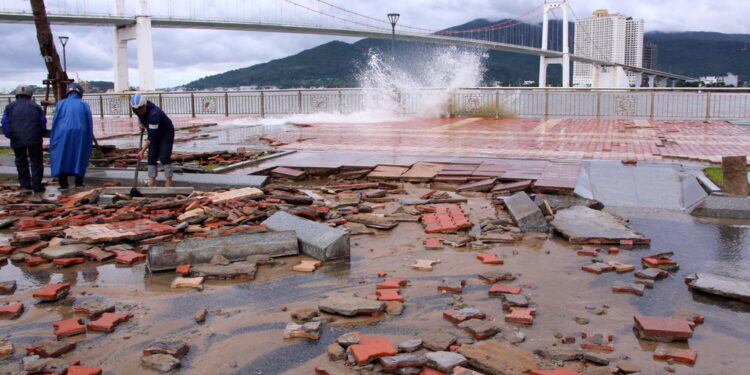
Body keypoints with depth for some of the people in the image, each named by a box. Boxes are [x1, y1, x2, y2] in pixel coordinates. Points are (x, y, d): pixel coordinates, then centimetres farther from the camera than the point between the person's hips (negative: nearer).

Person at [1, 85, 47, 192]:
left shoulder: (10, 107, 10)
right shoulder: (36, 107, 11)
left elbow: (5, 123, 5)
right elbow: (43, 123, 6)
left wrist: (10, 135, 16)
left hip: (17, 139, 1)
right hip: (34, 139, -1)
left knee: (21, 161, 15)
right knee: (36, 161, 2)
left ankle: (25, 183, 17)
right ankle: (37, 185, -3)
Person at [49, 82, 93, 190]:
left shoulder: (61, 103, 5)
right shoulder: (84, 105, 7)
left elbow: (55, 121, 3)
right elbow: (89, 124, 6)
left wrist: (53, 137, 10)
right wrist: (89, 140, 13)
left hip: (63, 134, -1)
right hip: (80, 135, 1)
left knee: (61, 158, 5)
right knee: (80, 157, 14)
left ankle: (63, 184, 0)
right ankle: (79, 182, 14)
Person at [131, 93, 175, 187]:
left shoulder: (154, 114, -39)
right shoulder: (137, 108, -16)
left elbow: (151, 136, -38)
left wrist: (142, 151, -39)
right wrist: (140, 123, 0)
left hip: (166, 133, -7)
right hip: (155, 133, 8)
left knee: (164, 157, -15)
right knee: (152, 157, 2)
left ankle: (168, 181, -8)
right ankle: (152, 181, 5)